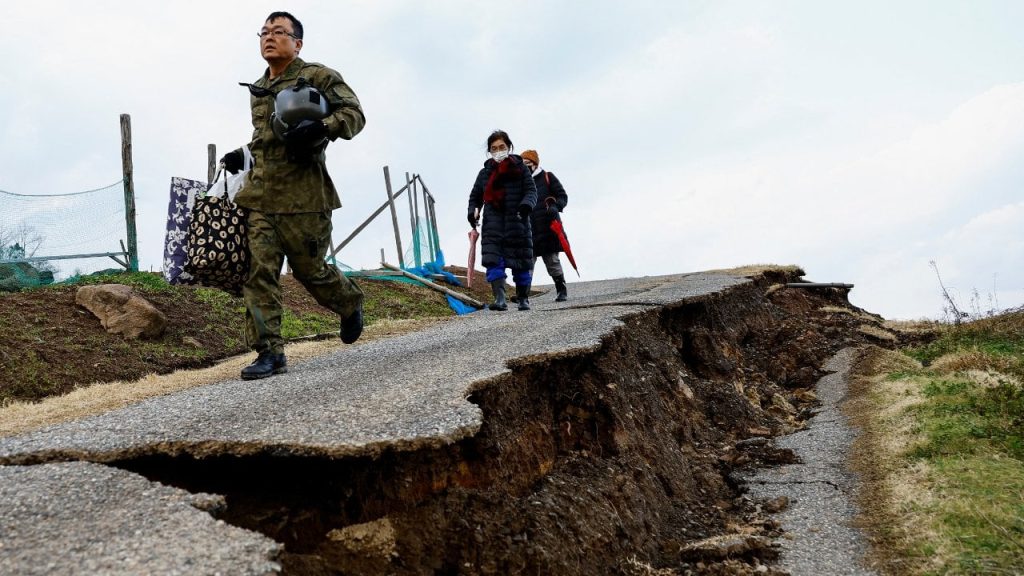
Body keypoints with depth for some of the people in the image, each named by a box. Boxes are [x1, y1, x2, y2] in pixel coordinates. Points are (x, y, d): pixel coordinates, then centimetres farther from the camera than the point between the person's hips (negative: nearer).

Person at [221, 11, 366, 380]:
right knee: (258, 272, -6)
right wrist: (242, 156, 17)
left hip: (303, 196, -6)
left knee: (310, 269, 4)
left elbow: (354, 114, -9)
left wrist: (321, 127, -27)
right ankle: (270, 352, -3)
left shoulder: (317, 77, -1)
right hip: (259, 196, 6)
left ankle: (351, 305, 36)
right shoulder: (257, 90, 20)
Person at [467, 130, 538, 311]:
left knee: (521, 262, 3)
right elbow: (475, 196, 22)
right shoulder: (485, 172, 14)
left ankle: (523, 299, 17)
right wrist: (473, 212, 3)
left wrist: (526, 204, -21)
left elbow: (531, 190, 0)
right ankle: (500, 298, -21)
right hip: (492, 223, 2)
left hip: (517, 222, -1)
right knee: (493, 260, -15)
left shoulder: (520, 168, 6)